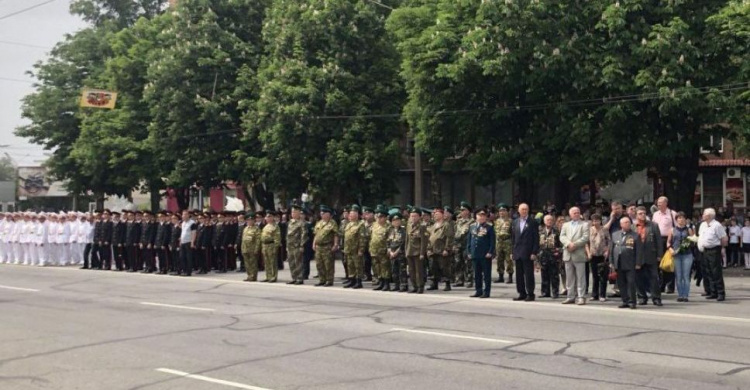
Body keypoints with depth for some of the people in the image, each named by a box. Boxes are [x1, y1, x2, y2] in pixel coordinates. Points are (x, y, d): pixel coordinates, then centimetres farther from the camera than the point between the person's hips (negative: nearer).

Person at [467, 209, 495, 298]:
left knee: (486, 274, 0)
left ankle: (486, 292, 5)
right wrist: (469, 252, 8)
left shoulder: (489, 227, -1)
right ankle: (478, 291, 18)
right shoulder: (472, 226, 12)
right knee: (477, 274, 10)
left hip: (485, 255, -5)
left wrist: (490, 252, -13)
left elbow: (492, 241, -5)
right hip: (474, 255, 5)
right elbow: (468, 240, 14)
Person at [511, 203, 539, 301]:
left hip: (528, 253, -5)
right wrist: (513, 251, 8)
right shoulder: (515, 222, 13)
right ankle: (522, 294, 14)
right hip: (517, 253, 5)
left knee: (529, 274, -2)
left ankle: (530, 294, 4)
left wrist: (534, 253, -11)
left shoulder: (532, 222, -2)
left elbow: (536, 238, -5)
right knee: (519, 274, 7)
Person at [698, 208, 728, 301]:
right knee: (709, 273, 11)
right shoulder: (703, 225, 11)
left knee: (716, 272, -7)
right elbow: (700, 236, 22)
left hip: (714, 251, -8)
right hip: (705, 251, 8)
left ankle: (721, 293, -2)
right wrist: (701, 246, 11)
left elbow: (724, 239, -13)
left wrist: (720, 246, -1)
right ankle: (713, 292, 19)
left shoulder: (717, 225, -14)